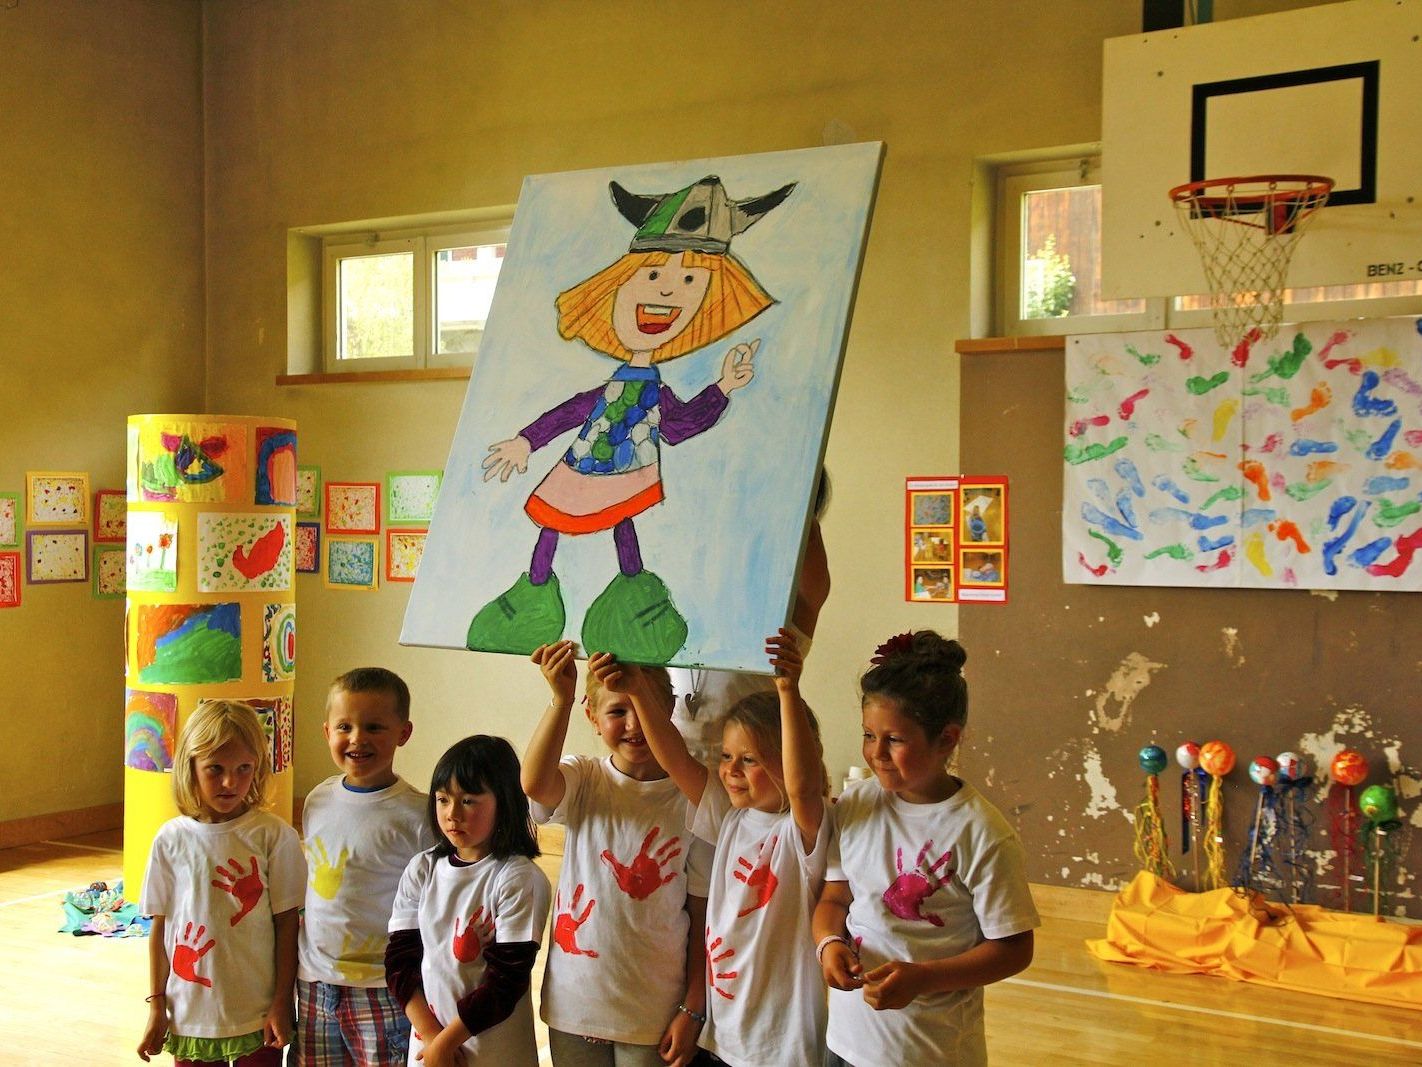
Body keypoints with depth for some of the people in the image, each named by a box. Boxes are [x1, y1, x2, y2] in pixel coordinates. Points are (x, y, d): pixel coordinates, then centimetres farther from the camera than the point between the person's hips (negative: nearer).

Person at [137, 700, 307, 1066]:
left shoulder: (274, 836, -8)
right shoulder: (172, 839, -2)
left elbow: (287, 923, -4)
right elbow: (160, 928, 4)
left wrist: (281, 1003, -4)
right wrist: (157, 1006, 5)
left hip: (257, 1015, -2)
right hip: (191, 1014, 2)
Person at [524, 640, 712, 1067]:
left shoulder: (691, 800, -6)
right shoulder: (584, 781, -2)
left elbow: (703, 917, -4)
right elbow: (534, 783, -27)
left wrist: (692, 1010, -4)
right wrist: (561, 699, -36)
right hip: (573, 1003, 2)